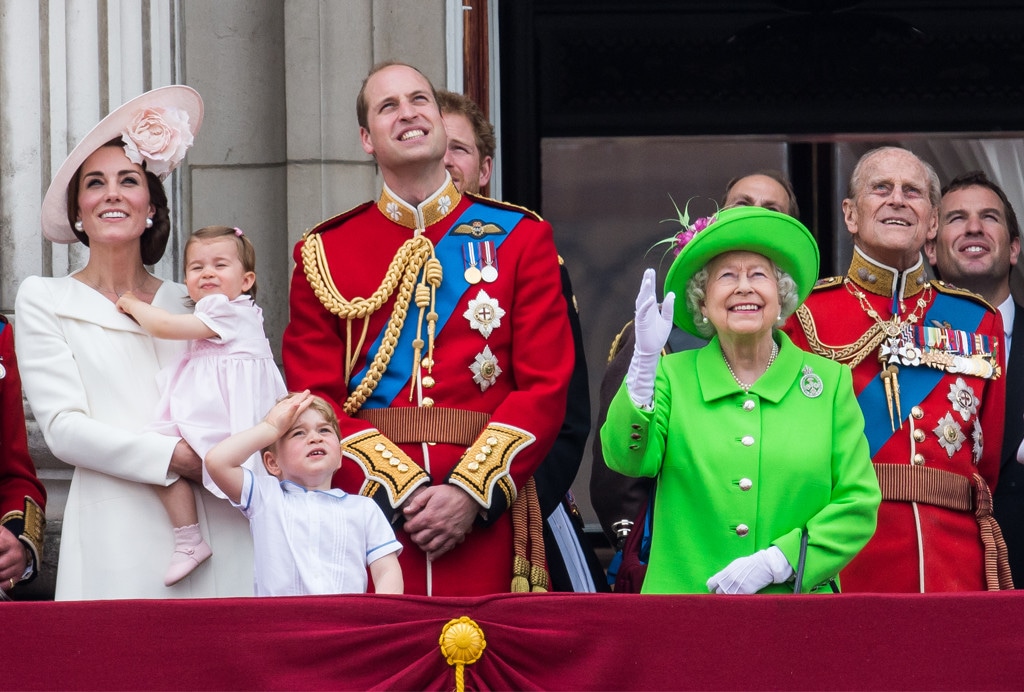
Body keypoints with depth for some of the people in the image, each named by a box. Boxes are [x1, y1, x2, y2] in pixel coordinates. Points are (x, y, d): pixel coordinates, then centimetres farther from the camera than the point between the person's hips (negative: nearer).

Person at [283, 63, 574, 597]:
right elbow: (315, 401, 2)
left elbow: (545, 387, 1)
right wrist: (403, 490, -12)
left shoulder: (521, 237, 8)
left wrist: (470, 494, -11)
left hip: (485, 523, 0)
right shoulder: (323, 253, 9)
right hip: (368, 509, 0)